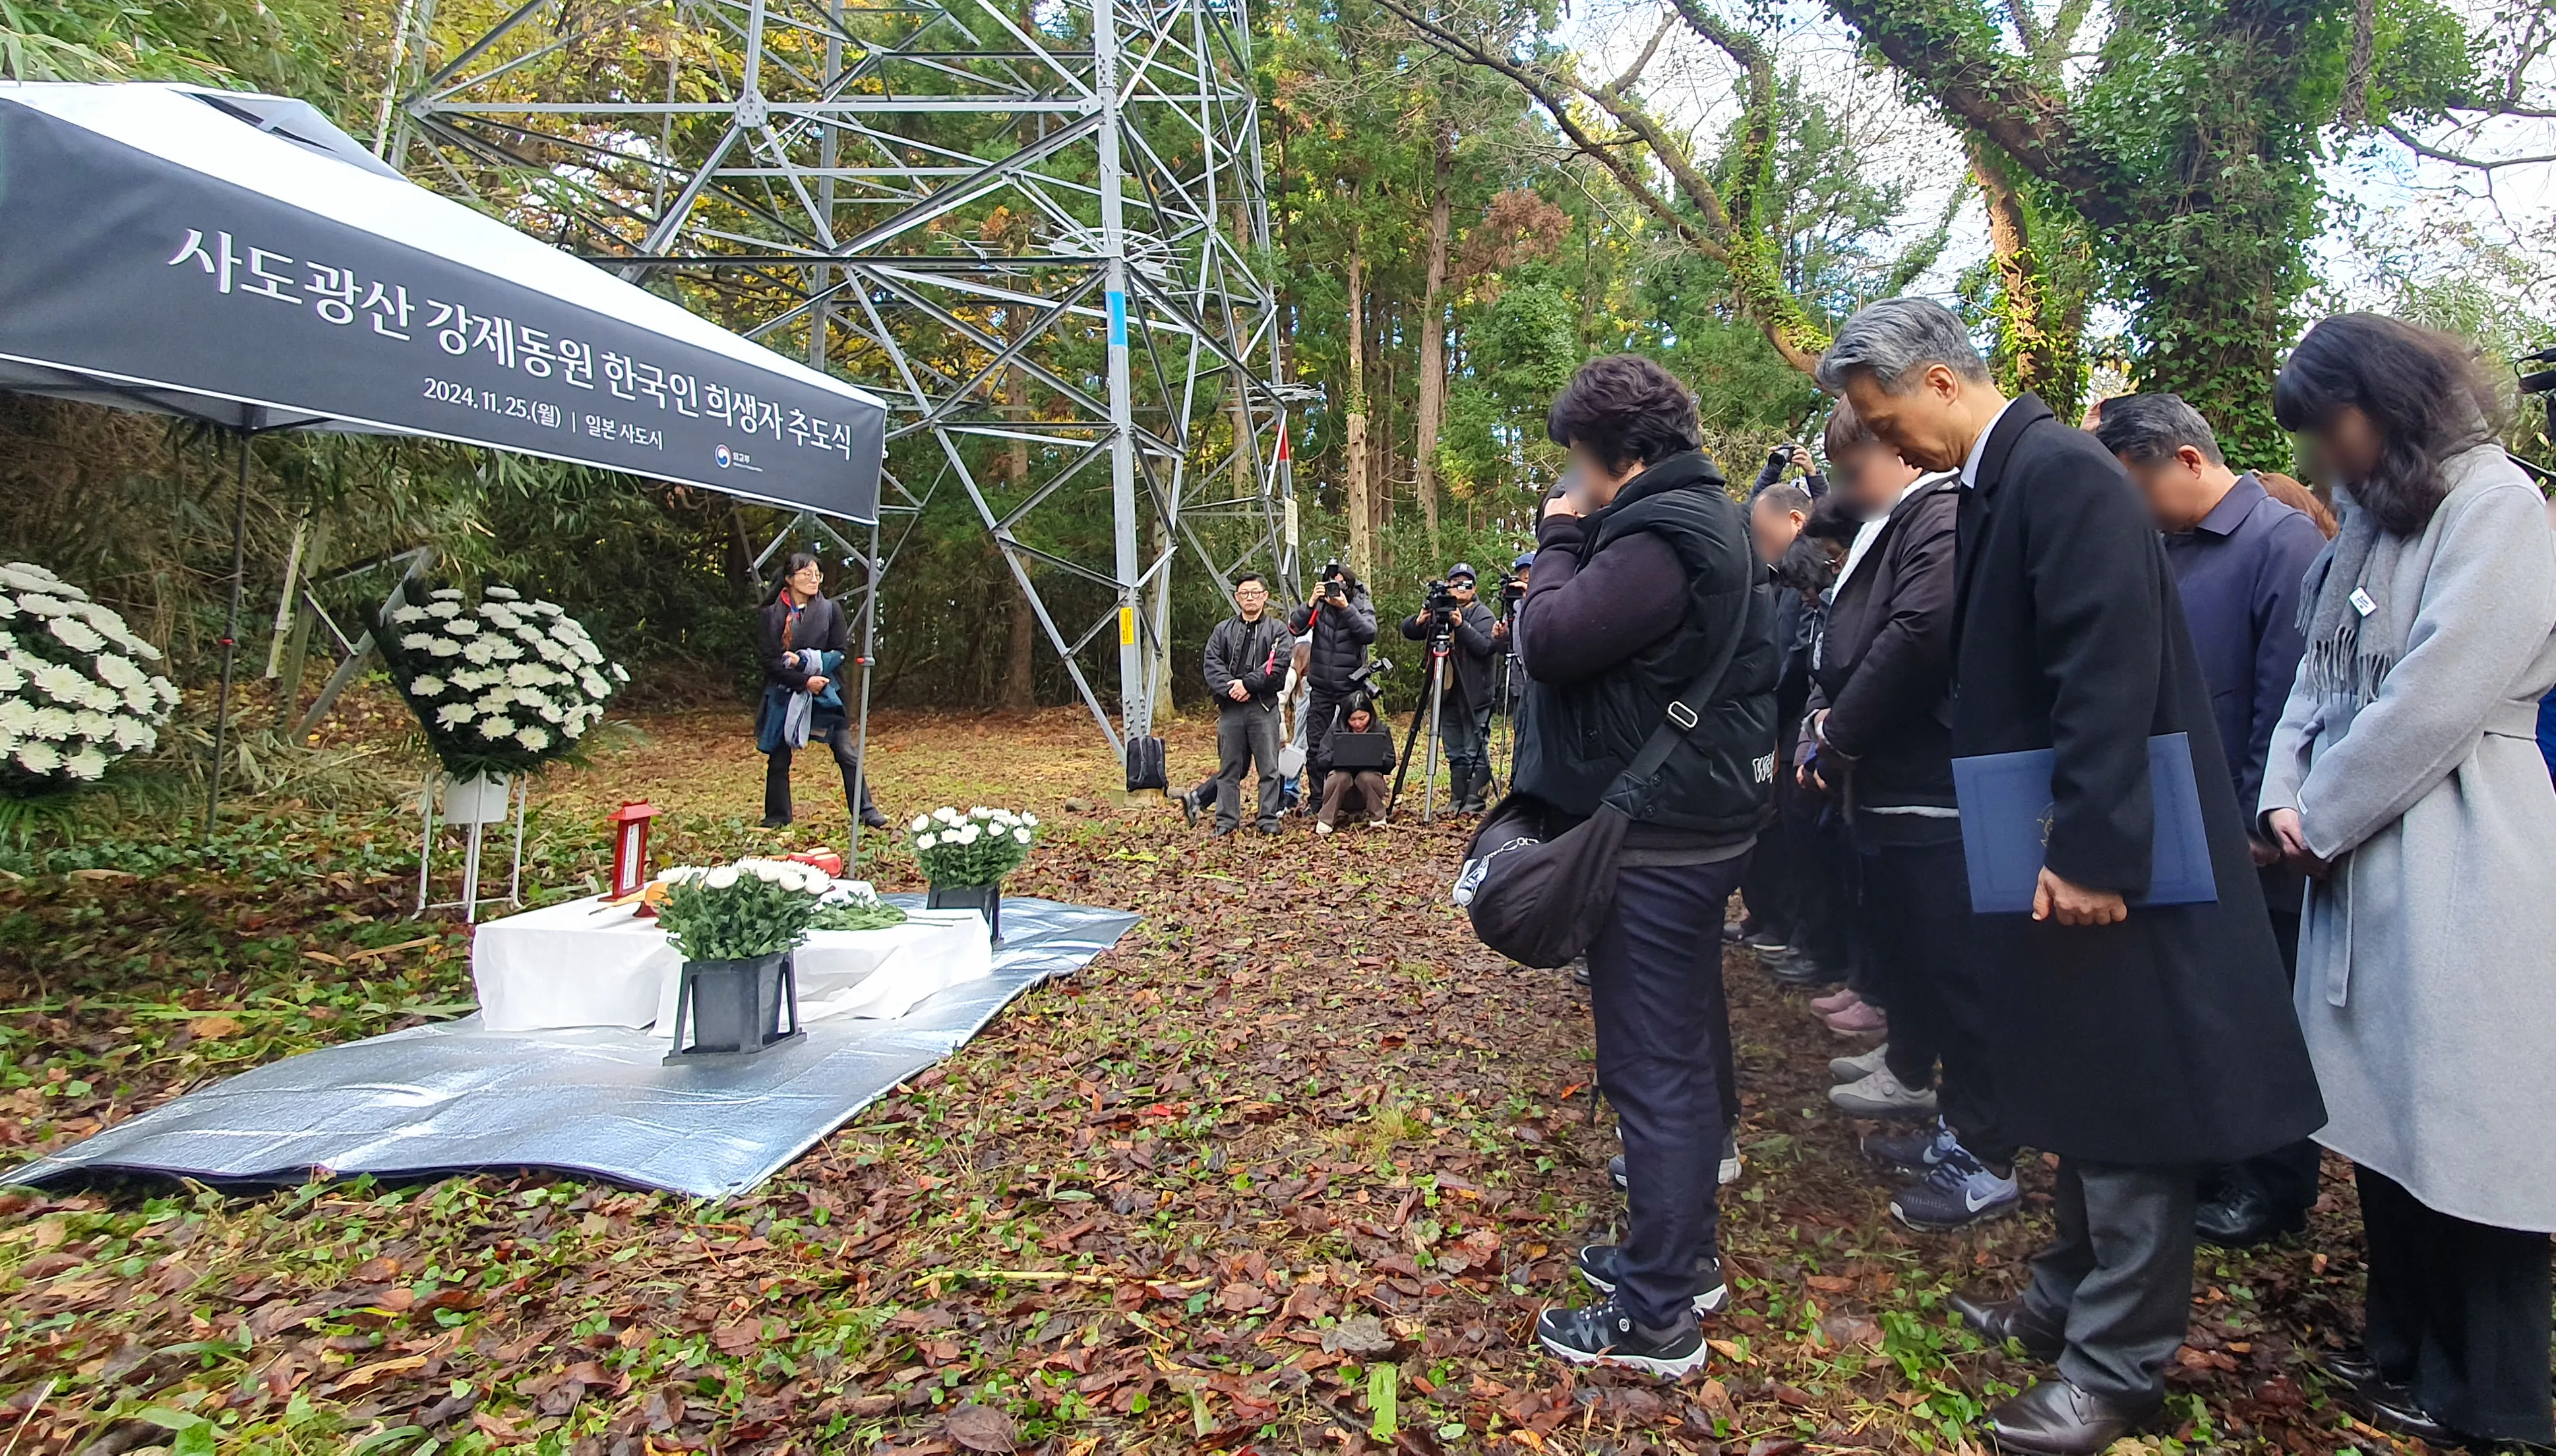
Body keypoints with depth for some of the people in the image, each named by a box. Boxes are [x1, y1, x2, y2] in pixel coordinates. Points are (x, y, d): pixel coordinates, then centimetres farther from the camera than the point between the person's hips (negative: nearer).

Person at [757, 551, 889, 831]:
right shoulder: (771, 615, -2)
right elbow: (768, 660, -8)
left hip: (825, 693, 0)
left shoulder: (831, 609, 0)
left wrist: (805, 661, -16)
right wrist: (804, 681, -18)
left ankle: (866, 811, 3)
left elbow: (841, 653, -2)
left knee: (848, 754, -4)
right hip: (784, 695, 0)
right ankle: (777, 818, 22)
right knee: (779, 759, 9)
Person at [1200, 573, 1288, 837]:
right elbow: (1212, 666, 2)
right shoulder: (1222, 631, 14)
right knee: (1229, 768, 7)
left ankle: (1269, 821, 8)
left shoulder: (1277, 630, 6)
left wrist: (1248, 683, -15)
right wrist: (1230, 688, -13)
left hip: (1264, 708, -2)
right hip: (1230, 708, 2)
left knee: (1269, 768, 0)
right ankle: (1226, 821, 13)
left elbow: (1278, 666, -8)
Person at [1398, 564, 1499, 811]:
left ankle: (1474, 802, -2)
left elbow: (1487, 647, -15)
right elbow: (1407, 630, 7)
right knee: (1455, 754, 10)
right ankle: (1457, 801, 16)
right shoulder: (1439, 613, 12)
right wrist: (1419, 621, -15)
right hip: (1447, 695, 5)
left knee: (1476, 752, -5)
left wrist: (1462, 626, -25)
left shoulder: (1482, 615, -1)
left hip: (1475, 697, -5)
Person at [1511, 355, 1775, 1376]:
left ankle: (1657, 1319, 8)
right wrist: (1579, 538, 6)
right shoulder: (1704, 518, 15)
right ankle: (1681, 1257, 35)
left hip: (1657, 841, -11)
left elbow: (1548, 640, -22)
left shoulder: (1663, 536, -18)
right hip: (1689, 822, 11)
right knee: (1681, 1050, 19)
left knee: (1652, 1069, -4)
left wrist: (1560, 539, -9)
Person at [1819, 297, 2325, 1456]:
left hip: (2102, 862, -10)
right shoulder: (1999, 481, 11)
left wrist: (2090, 854, -23)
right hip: (2065, 851, 10)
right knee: (2080, 1094, 20)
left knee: (2125, 1102, 3)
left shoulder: (2063, 473, -17)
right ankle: (2072, 1302, 36)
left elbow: (2109, 677, -24)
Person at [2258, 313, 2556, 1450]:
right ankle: (2403, 1342, 30)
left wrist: (2326, 816, -9)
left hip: (2456, 863, -8)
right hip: (2365, 852, 8)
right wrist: (2287, 793, -1)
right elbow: (2324, 671, 13)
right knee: (2386, 1113, 15)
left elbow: (2438, 695, -17)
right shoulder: (2371, 517, 15)